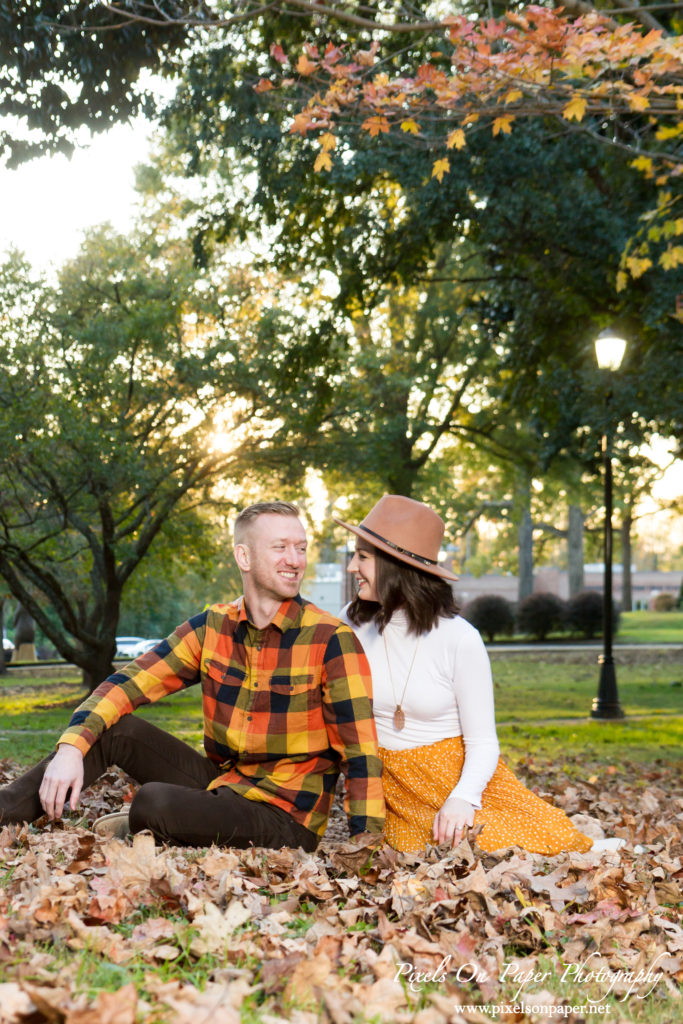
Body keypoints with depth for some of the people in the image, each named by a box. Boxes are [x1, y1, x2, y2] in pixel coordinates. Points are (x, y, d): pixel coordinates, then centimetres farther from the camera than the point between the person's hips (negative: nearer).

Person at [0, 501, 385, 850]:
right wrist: (72, 746, -20)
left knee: (155, 801, -27)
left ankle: (135, 836, 5)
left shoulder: (330, 639, -13)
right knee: (115, 728, -6)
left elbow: (361, 749, -16)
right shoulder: (212, 627, 2)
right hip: (218, 781, 6)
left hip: (286, 818, -5)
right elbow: (127, 684, -2)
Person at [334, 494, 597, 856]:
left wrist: (463, 798, -28)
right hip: (394, 788, 2)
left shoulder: (460, 640, -11)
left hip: (461, 776, -2)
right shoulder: (354, 623, -3)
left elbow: (482, 742, -10)